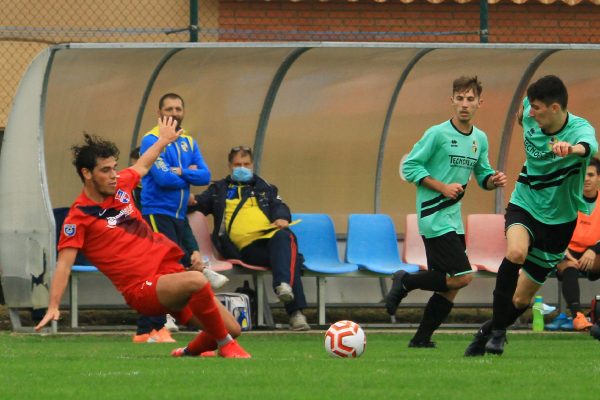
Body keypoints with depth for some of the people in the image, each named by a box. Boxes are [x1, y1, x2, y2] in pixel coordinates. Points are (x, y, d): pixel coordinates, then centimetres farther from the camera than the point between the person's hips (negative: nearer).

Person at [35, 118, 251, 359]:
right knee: (197, 281, -35)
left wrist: (163, 140, 46)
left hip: (168, 266, 8)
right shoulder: (79, 216, -9)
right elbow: (64, 264, -12)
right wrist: (53, 307, -22)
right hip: (142, 289, -8)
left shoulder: (120, 185, 9)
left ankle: (189, 352, 31)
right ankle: (226, 346, -16)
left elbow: (142, 166, 31)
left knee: (232, 328, 1)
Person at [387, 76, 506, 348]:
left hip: (454, 218, 8)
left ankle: (422, 339, 16)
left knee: (450, 288, 6)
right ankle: (405, 283, 1)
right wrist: (442, 187, -17)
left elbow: (482, 175, 20)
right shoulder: (438, 134, -11)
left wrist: (493, 180, -3)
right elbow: (409, 166, -9)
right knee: (462, 277, -16)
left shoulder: (480, 139, 10)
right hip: (433, 216, -8)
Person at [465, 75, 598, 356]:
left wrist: (573, 149, -71)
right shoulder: (530, 115, -10)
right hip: (524, 204, 2)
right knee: (516, 251, -33)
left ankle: (490, 332, 35)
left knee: (522, 299, 5)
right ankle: (497, 329, -19)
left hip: (558, 219, -2)